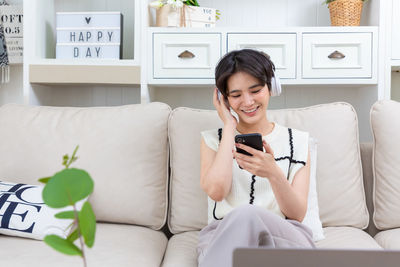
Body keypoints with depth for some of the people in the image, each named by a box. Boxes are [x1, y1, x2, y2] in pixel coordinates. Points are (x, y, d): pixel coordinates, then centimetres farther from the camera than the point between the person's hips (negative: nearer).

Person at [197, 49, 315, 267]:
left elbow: (298, 214, 3)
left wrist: (273, 173, -17)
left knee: (244, 215, -35)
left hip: (285, 237, 1)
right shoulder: (213, 139, 14)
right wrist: (229, 127, 1)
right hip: (221, 237, 0)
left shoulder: (297, 141, 13)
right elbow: (216, 191, -8)